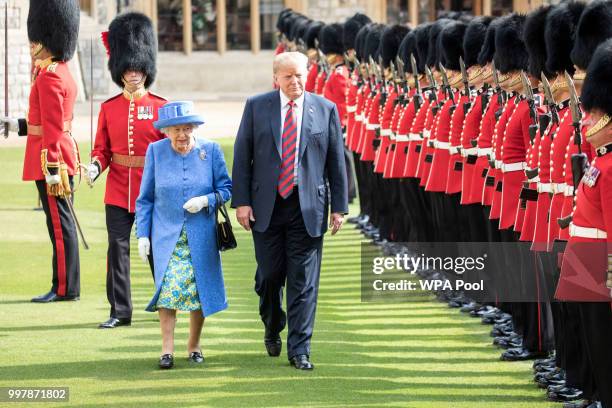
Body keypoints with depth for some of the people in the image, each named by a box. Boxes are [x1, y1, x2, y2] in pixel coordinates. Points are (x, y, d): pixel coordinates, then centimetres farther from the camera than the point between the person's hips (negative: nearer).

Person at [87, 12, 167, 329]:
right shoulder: (109, 109, 4)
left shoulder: (160, 107, -1)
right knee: (117, 248, 0)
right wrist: (95, 166, -15)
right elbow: (102, 148, 6)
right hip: (118, 190, 2)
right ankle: (120, 312, 5)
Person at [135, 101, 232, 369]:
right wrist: (142, 234, 1)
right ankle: (167, 348, -8)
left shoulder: (210, 150, -1)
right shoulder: (155, 151, 0)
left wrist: (206, 200, -15)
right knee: (169, 288, -14)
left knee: (200, 290, 2)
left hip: (201, 236, 1)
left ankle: (194, 345, 20)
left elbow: (226, 188, 4)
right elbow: (145, 198, 6)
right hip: (166, 234, -1)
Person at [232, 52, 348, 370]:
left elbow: (336, 161, 5)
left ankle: (299, 350, 3)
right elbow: (242, 156, 3)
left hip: (308, 208, 0)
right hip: (266, 206, 1)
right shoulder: (256, 107, 3)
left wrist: (339, 206, 2)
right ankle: (273, 329, 34)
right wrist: (241, 201, -4)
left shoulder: (325, 110, 3)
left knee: (304, 281, -2)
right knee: (269, 275, 7)